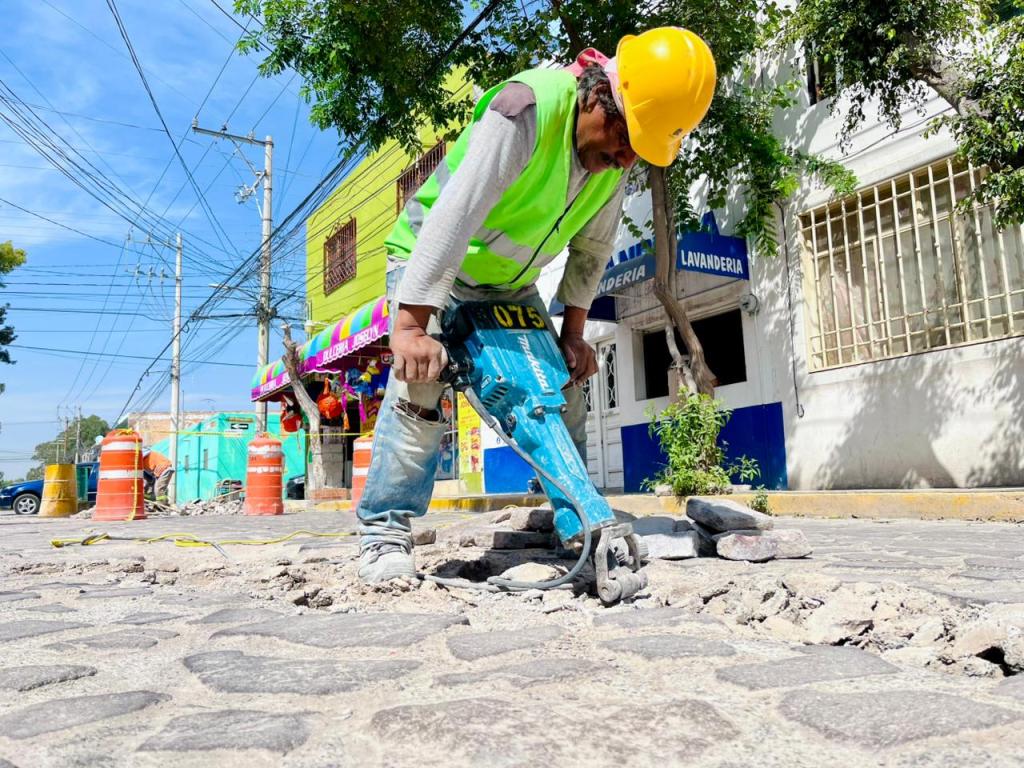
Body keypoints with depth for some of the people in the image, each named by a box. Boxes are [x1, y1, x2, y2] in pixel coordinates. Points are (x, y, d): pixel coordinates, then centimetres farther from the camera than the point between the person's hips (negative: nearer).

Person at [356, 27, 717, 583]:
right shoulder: (529, 107, -32)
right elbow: (453, 216, -39)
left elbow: (592, 247, 4)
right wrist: (412, 324, -42)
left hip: (507, 281, 7)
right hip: (430, 260, -6)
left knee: (562, 387, 2)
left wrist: (573, 332, -3)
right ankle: (385, 532, -16)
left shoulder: (616, 158, -8)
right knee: (420, 378, -27)